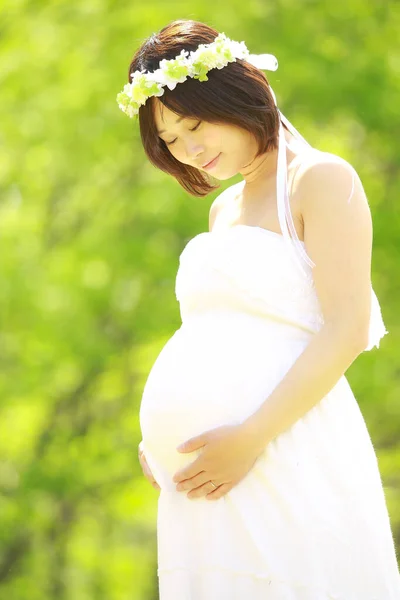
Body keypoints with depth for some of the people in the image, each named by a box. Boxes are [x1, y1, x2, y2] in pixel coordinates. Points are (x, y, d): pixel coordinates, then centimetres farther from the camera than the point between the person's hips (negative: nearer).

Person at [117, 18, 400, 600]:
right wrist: (162, 442, 9)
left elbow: (346, 330, -13)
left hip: (284, 461, -7)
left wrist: (251, 438, -19)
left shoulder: (321, 180, -3)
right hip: (204, 474, 7)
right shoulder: (223, 208, 21)